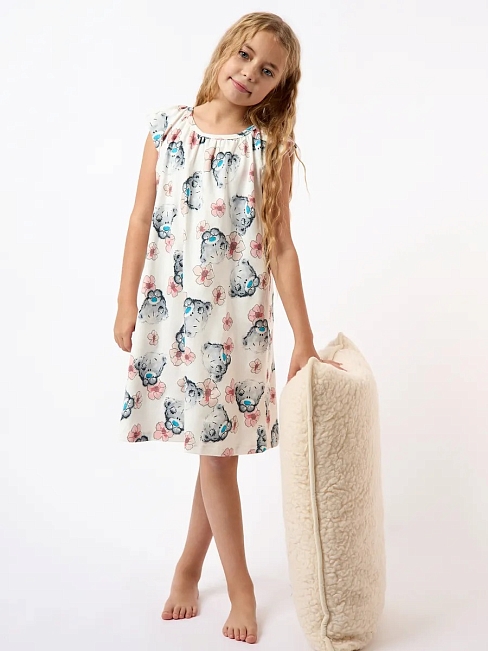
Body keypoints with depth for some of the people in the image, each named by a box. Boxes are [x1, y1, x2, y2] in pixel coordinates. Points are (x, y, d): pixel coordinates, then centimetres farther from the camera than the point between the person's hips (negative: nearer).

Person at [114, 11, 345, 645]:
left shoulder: (272, 147, -2)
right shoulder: (168, 126, 2)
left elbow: (281, 246, -3)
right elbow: (142, 219, 4)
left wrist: (304, 340, -5)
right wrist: (127, 306, 3)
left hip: (237, 316, -1)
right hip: (170, 308, 1)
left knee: (219, 447, 5)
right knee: (212, 449, 8)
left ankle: (190, 564, 31)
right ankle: (239, 583, 26)